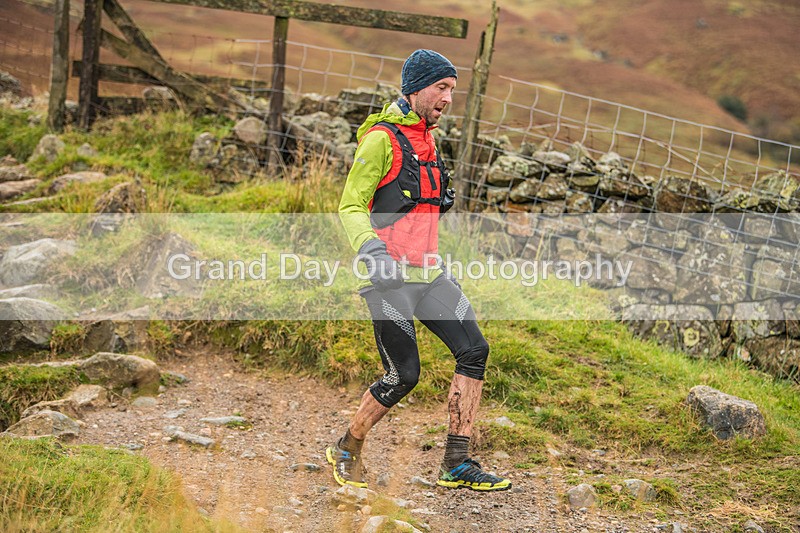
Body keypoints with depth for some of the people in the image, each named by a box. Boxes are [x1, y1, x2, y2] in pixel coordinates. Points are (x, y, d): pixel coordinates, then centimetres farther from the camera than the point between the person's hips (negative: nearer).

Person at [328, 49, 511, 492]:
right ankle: (346, 451, 17)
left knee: (474, 351, -5)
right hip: (389, 275, -8)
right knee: (404, 375, -6)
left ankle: (456, 464, -1)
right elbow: (350, 207, -14)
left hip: (428, 272, 8)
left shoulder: (426, 139, 17)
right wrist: (369, 248, -31)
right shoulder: (381, 138, -9)